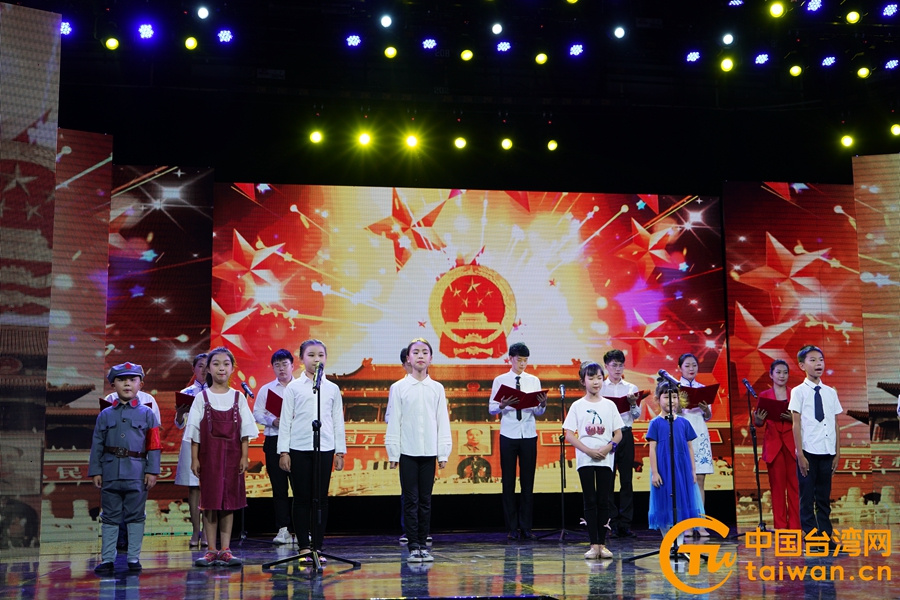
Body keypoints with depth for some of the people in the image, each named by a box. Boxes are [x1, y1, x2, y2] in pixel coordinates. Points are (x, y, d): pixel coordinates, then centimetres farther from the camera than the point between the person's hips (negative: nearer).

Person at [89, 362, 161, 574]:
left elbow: (154, 446, 0)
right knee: (110, 517, 6)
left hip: (137, 475, -1)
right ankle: (107, 559, 11)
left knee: (135, 516, 6)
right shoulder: (105, 415, 8)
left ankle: (134, 558, 14)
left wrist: (152, 471, -6)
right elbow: (96, 444, 7)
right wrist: (95, 471, 1)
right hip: (110, 474, 1)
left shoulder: (147, 414, 3)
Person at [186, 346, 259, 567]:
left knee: (230, 501, 2)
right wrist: (194, 458, -4)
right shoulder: (202, 398, 2)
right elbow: (195, 432, 2)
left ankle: (225, 550, 8)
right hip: (209, 454, -1)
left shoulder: (238, 397, 5)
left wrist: (244, 456, -3)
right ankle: (211, 551, 7)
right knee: (209, 501, 0)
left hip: (232, 454, 1)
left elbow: (245, 431, 4)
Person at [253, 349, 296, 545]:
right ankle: (283, 529, 8)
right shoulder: (266, 389, 13)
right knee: (278, 486, 3)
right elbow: (257, 413, 6)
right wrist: (273, 421, -11)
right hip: (274, 440, 2)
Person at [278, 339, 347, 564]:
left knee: (321, 498, 3)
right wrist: (283, 451, -2)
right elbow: (285, 420, 2)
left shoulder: (332, 389, 9)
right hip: (299, 448, -1)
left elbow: (338, 421, 11)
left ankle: (317, 547, 10)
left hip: (324, 449, 2)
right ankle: (304, 547, 10)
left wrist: (340, 451, 7)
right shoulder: (294, 387, 3)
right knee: (302, 498, 2)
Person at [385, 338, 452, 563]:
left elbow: (443, 422, 7)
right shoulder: (399, 388, 2)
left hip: (429, 452, 2)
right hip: (407, 452, -2)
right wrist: (393, 453, -2)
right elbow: (393, 422, 1)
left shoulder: (437, 388, 6)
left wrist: (443, 453, 4)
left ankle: (423, 545, 13)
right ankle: (414, 547, 5)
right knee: (410, 500, 0)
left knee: (425, 500, 5)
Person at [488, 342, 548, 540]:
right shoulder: (500, 381, 3)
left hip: (529, 435, 2)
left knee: (528, 481, 3)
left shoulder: (534, 380, 8)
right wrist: (503, 405, -20)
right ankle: (512, 528, 10)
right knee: (508, 481, 2)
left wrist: (543, 405, -17)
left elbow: (538, 412, 5)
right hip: (508, 435, -1)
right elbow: (491, 408, 0)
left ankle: (526, 527, 11)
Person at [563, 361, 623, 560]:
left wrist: (607, 448, -12)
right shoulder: (577, 406, 2)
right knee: (590, 502, -1)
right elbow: (569, 435, -2)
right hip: (585, 460, -1)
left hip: (606, 459, 1)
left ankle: (602, 544, 8)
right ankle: (594, 544, 2)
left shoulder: (609, 405, 7)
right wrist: (589, 450, -13)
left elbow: (618, 434, 6)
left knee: (603, 502, 2)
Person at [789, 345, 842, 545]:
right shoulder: (799, 392, -2)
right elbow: (796, 424, -4)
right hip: (808, 452, -4)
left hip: (827, 452, 4)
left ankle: (826, 535, 13)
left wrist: (837, 453, 7)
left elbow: (835, 424, 11)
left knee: (824, 497, 8)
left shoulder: (830, 392, 10)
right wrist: (800, 454, -9)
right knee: (807, 497, 1)